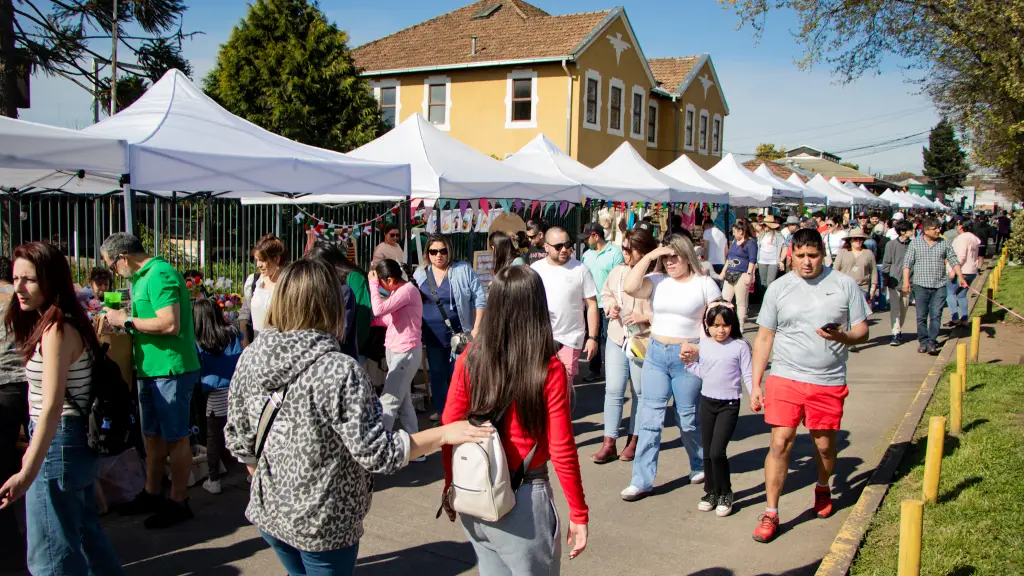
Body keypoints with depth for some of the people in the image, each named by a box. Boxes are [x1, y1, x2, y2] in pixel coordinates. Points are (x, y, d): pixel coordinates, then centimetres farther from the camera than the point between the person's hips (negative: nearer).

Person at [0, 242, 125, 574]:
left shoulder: (57, 330, -18)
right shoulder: (69, 323, 9)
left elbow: (52, 406, -26)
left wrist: (27, 473, -32)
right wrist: (33, 449, 19)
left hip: (58, 444, -10)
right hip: (78, 441, 10)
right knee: (84, 532, 24)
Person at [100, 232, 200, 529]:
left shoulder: (160, 275, -18)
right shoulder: (144, 276, 14)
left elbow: (170, 324, -26)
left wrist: (126, 320, -18)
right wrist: (120, 319, 9)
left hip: (171, 369, -10)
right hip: (152, 369, 10)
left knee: (175, 437, 1)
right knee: (153, 435, 20)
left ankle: (178, 503, 12)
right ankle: (151, 494, 34)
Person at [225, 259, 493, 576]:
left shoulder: (250, 357, -8)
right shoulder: (339, 372, -27)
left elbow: (238, 439, 2)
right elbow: (377, 453, -24)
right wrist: (444, 433, -16)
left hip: (268, 512, 6)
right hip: (322, 525, -6)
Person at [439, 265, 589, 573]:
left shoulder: (469, 359, -8)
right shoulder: (549, 368, -17)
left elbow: (449, 430, -1)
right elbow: (562, 450, -14)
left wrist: (451, 485, 14)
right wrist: (579, 513, -3)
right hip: (524, 499, -3)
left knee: (491, 570, 23)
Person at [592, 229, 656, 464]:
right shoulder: (618, 271, 3)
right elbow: (605, 293, 19)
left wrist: (645, 317, -20)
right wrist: (610, 304, -1)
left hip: (643, 341, -4)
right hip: (616, 338, 4)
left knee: (640, 392, 11)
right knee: (613, 390, 3)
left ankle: (634, 440, 26)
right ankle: (609, 443, 9)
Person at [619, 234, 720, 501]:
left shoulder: (705, 284, -2)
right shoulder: (657, 281, 4)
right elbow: (629, 287, -13)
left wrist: (698, 347, -18)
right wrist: (649, 256, -10)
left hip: (686, 357, -3)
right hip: (656, 353, 3)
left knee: (688, 417, 10)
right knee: (650, 417, 2)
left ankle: (701, 466, 37)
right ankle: (642, 481, 7)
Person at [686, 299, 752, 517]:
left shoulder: (740, 346, -8)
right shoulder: (703, 345, 3)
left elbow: (747, 375, -6)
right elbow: (702, 372, 10)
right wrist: (688, 362, -5)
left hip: (729, 404, -4)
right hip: (707, 401, 4)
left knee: (717, 451, -12)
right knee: (707, 451, 10)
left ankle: (725, 493, 8)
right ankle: (711, 491, 26)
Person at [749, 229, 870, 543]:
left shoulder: (845, 285, 2)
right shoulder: (779, 288, 3)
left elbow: (862, 331, 5)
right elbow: (764, 338, 5)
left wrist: (842, 336, -19)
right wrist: (755, 384, 1)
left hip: (829, 382, 1)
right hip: (785, 378, 0)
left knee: (825, 444, 12)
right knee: (780, 443, -7)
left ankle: (823, 488, 44)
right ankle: (770, 514, 2)